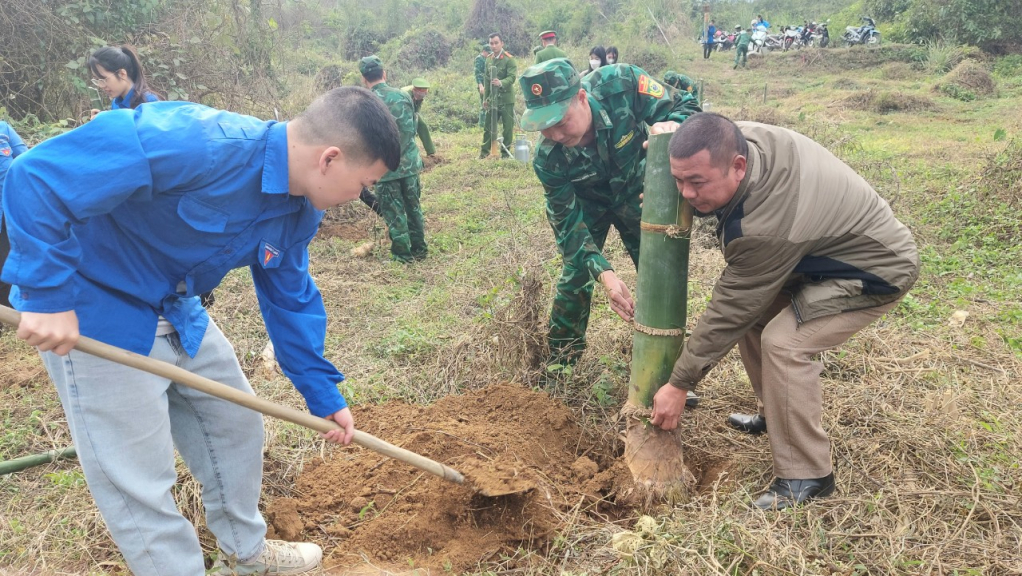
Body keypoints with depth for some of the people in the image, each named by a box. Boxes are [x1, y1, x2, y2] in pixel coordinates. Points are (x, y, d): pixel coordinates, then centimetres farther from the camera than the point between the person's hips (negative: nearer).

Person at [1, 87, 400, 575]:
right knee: (140, 485, -1)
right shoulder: (200, 144, -33)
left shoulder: (302, 209, -4)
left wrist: (323, 393, 10)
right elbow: (41, 174, -32)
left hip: (179, 313, 9)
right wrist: (49, 293, -32)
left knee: (236, 425, 18)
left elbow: (290, 299, 8)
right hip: (95, 317, -8)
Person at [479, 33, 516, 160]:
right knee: (488, 126, 8)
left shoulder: (509, 59, -8)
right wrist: (486, 98, 15)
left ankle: (505, 152, 12)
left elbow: (512, 77, -19)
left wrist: (501, 83, -37)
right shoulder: (489, 61, 11)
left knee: (508, 127, 1)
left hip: (506, 98, -5)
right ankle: (484, 151, 18)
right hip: (492, 99, 5)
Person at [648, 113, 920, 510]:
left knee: (784, 342, -25)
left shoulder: (766, 226, -39)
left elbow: (728, 312, -28)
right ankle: (775, 414, 23)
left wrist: (679, 385, -18)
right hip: (828, 249, 10)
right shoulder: (737, 138, -17)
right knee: (752, 314, 4)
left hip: (875, 269, -10)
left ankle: (807, 476, -9)